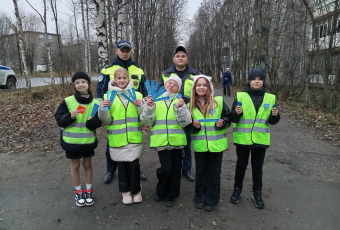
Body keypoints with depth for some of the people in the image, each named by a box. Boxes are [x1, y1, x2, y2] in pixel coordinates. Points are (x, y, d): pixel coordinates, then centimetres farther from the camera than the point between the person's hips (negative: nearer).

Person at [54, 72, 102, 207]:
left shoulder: (95, 103, -5)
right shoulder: (68, 101, -8)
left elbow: (99, 122, -1)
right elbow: (59, 120, -7)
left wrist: (92, 121, -23)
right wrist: (70, 116, -24)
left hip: (89, 140, 1)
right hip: (71, 140, -1)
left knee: (87, 165, 15)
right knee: (75, 166, 13)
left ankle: (89, 191, 32)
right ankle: (78, 192, 31)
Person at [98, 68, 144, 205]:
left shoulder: (137, 95, 4)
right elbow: (106, 120, 1)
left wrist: (141, 106, -17)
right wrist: (103, 109, -17)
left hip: (134, 138, 0)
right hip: (117, 139, 0)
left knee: (134, 165, 5)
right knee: (122, 165, 11)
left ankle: (136, 190, 26)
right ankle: (125, 191, 30)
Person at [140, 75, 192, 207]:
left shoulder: (180, 101, 5)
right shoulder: (155, 100, 6)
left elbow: (185, 122, -5)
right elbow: (147, 121, -1)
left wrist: (180, 108, -16)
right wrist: (149, 107, -14)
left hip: (177, 140, 2)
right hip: (161, 141, -1)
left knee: (175, 169, 9)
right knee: (166, 168, -9)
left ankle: (170, 195, 29)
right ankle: (160, 191, 21)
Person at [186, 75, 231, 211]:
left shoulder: (219, 102, -6)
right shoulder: (191, 105, 1)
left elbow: (228, 118, 2)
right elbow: (187, 127, 6)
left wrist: (222, 124, -18)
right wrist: (194, 126, -14)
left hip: (216, 144, -1)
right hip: (199, 145, 1)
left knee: (214, 173, 11)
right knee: (200, 172, 15)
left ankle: (211, 200, 29)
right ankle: (199, 198, 33)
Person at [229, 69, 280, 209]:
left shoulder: (270, 98, 2)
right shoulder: (240, 96, -4)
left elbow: (272, 121, 6)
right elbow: (233, 118, -3)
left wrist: (274, 115, -15)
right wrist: (236, 112, -24)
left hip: (260, 140, 1)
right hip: (242, 139, -1)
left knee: (257, 168, 13)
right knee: (241, 165, 13)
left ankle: (257, 193, 30)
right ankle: (237, 189, 32)